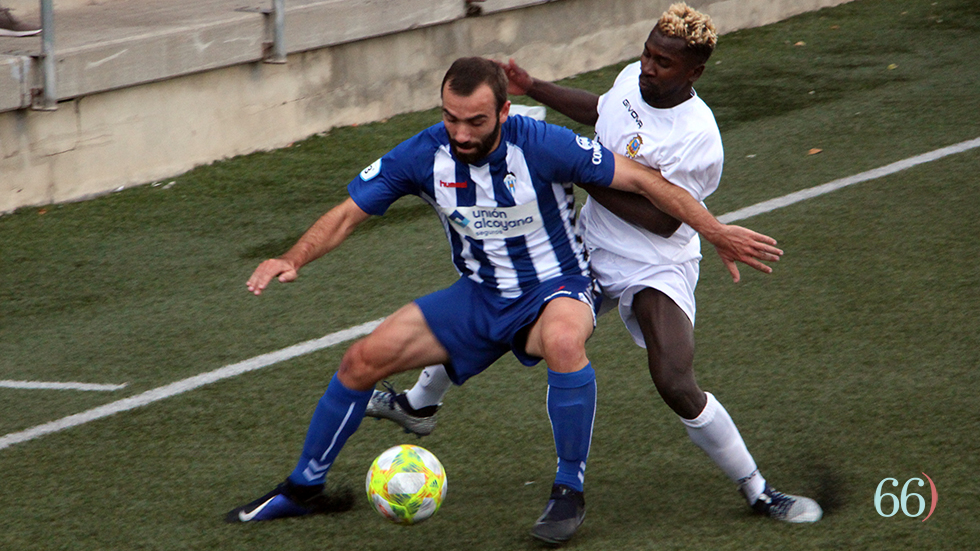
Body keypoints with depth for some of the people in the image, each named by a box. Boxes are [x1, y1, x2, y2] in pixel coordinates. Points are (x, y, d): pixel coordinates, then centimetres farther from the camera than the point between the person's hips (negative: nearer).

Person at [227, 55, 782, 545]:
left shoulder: (543, 146, -25)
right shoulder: (423, 155, -14)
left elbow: (641, 179, -18)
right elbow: (348, 214, -6)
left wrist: (717, 232, -17)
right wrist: (293, 259, -24)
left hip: (557, 288, -4)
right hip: (480, 296, 4)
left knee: (563, 340, -41)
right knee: (363, 359, -5)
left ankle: (570, 489, -20)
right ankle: (304, 487, 17)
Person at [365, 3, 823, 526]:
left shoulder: (698, 139, -28)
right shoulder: (632, 78, -6)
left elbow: (663, 219, -26)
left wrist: (591, 182, -24)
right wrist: (533, 88, 16)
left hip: (655, 268, -7)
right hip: (587, 246, 7)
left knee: (677, 387, -23)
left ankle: (758, 492, -4)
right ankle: (420, 406, 35)